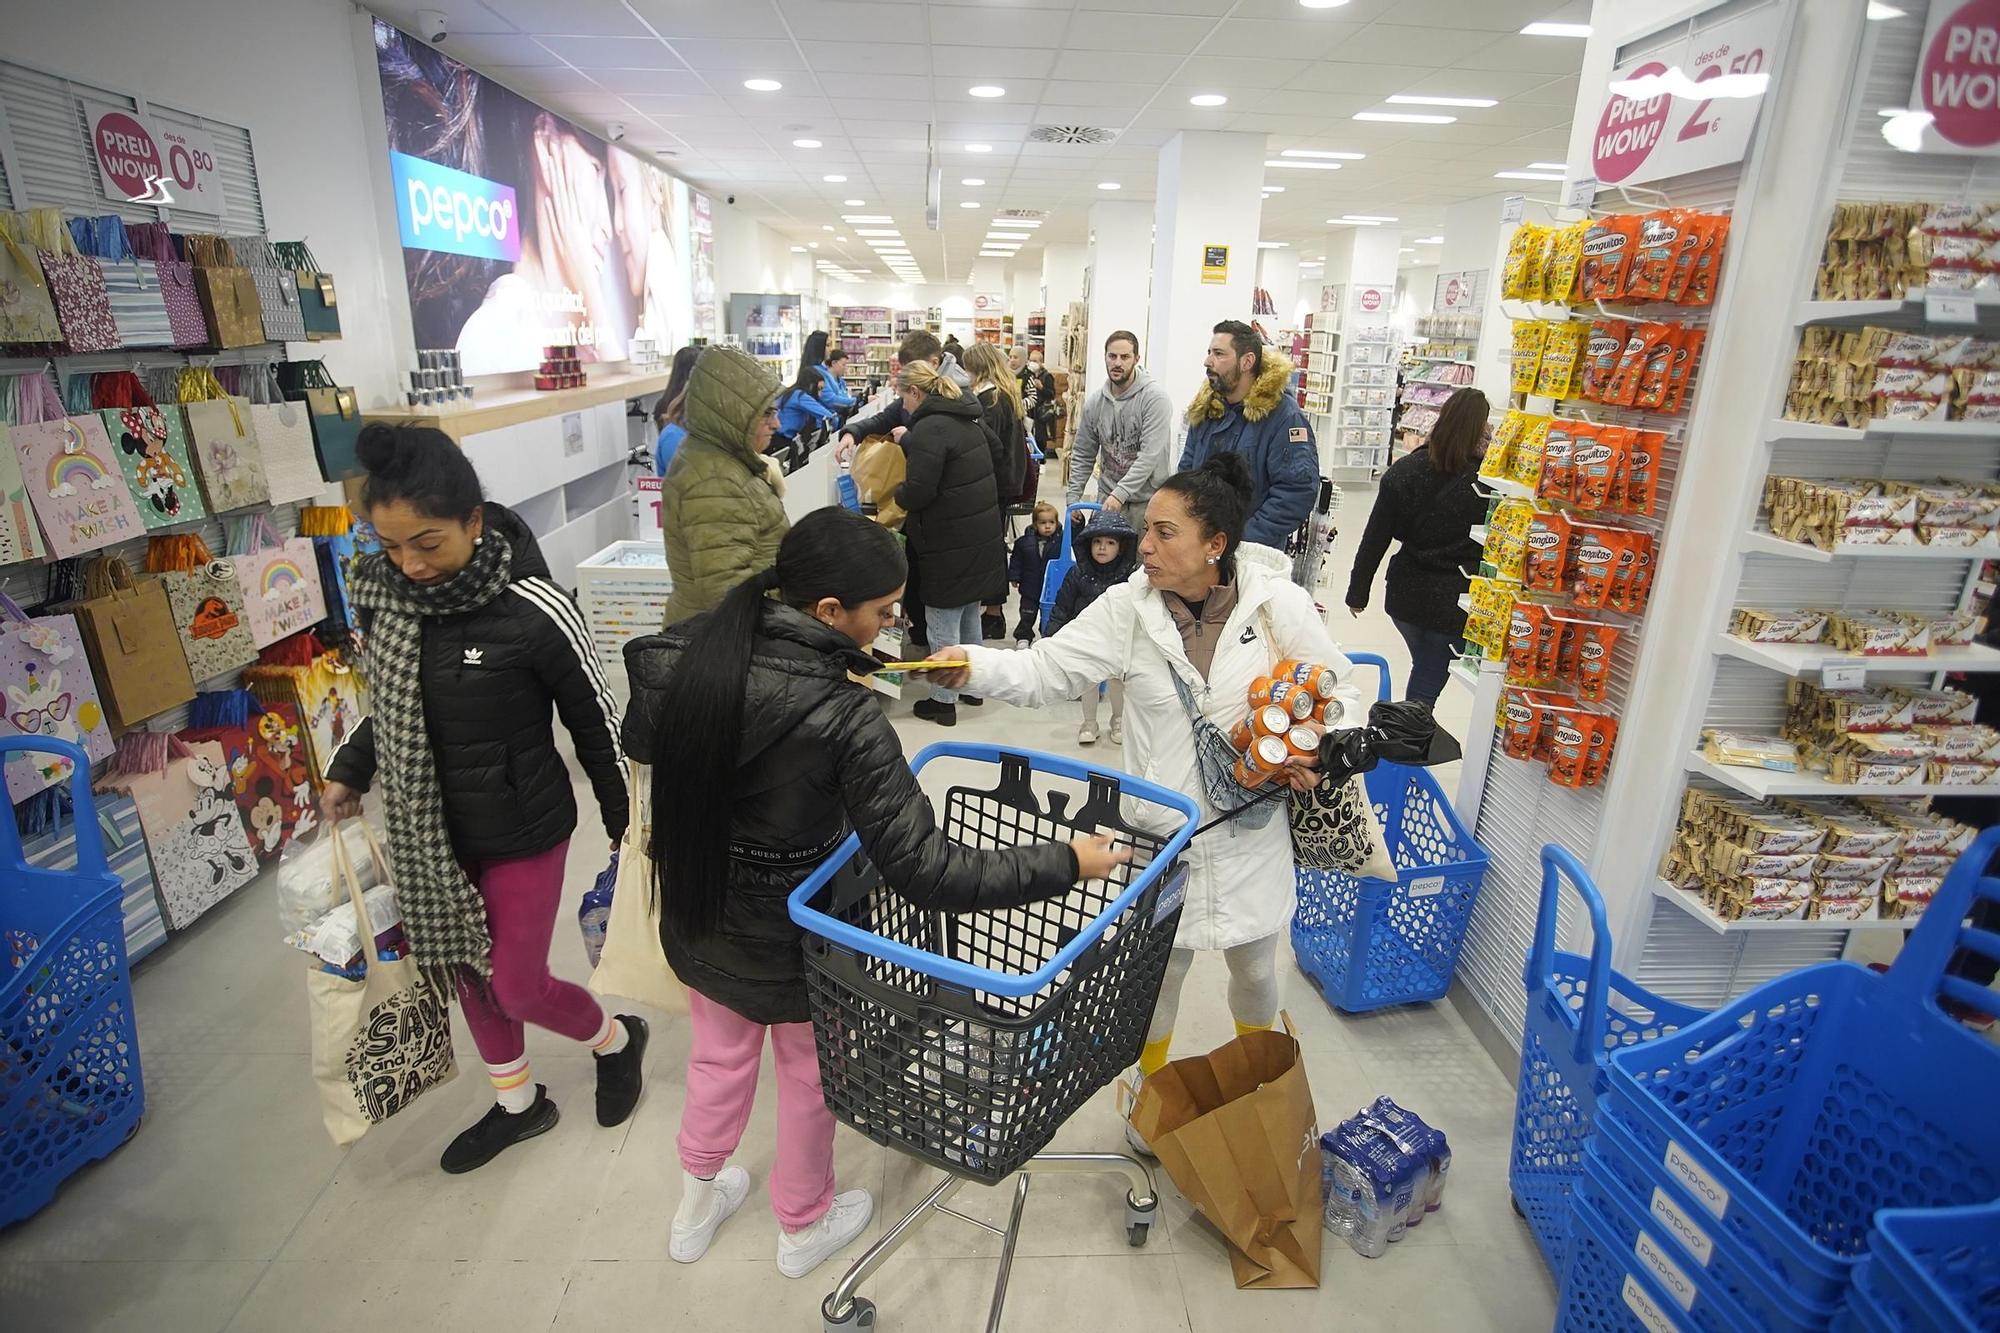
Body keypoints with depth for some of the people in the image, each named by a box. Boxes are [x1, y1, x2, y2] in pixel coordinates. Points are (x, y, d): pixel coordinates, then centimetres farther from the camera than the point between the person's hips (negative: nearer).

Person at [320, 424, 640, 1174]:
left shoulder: (533, 610, -25)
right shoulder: (380, 591, -9)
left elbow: (595, 721, -12)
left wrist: (625, 824, -3)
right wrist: (351, 769, 2)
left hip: (522, 829, -6)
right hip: (430, 827, 6)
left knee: (518, 988, 5)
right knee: (466, 971, 20)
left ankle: (616, 1039, 38)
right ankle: (517, 1104, 44)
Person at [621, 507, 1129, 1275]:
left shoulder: (687, 655, -17)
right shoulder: (843, 718, -34)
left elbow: (641, 743, 4)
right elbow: (925, 872, -34)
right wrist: (1065, 864, -27)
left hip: (694, 916, 5)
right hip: (788, 936, -5)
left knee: (719, 1055, 30)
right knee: (809, 1073, 24)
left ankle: (697, 1207, 54)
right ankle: (804, 1226, 49)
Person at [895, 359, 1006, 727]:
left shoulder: (930, 427, -18)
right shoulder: (965, 420, 12)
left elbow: (918, 492, -23)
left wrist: (897, 493, -1)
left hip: (950, 545, -9)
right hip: (981, 538, 9)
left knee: (942, 623, 2)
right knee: (968, 615, 21)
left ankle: (944, 701, 12)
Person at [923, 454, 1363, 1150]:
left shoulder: (1280, 605, -11)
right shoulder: (1129, 608, -11)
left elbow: (1342, 696, 0)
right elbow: (1046, 669, -13)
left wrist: (1320, 753, -18)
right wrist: (973, 666, -30)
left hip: (1250, 831, 1)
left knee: (1255, 967, 22)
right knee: (1159, 967, 16)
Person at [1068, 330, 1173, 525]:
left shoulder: (1156, 398, -11)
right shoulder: (1095, 403, 6)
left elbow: (1151, 455, -20)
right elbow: (1083, 455, 13)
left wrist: (1120, 493, -27)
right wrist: (1073, 497, 4)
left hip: (1146, 501, -4)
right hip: (1107, 498, 4)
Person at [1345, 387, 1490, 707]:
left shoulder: (1404, 470, -6)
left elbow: (1374, 540, -3)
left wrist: (1358, 593, 6)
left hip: (1407, 596, 4)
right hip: (1455, 605, -4)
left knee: (1424, 668, 27)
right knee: (1427, 684, 8)